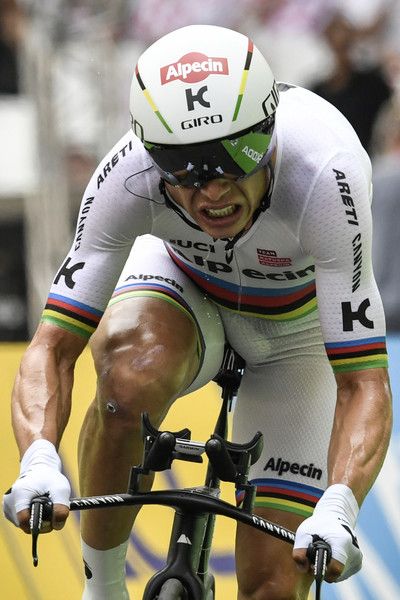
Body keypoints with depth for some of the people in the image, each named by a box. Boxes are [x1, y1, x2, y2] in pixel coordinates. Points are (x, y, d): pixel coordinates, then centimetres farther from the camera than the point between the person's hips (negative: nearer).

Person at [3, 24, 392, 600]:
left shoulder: (327, 176, -40)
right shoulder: (129, 176, -34)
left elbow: (364, 383, -39)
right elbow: (53, 347, -33)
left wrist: (337, 510, -56)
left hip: (299, 324, -1)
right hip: (185, 287, 1)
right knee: (131, 373, -37)